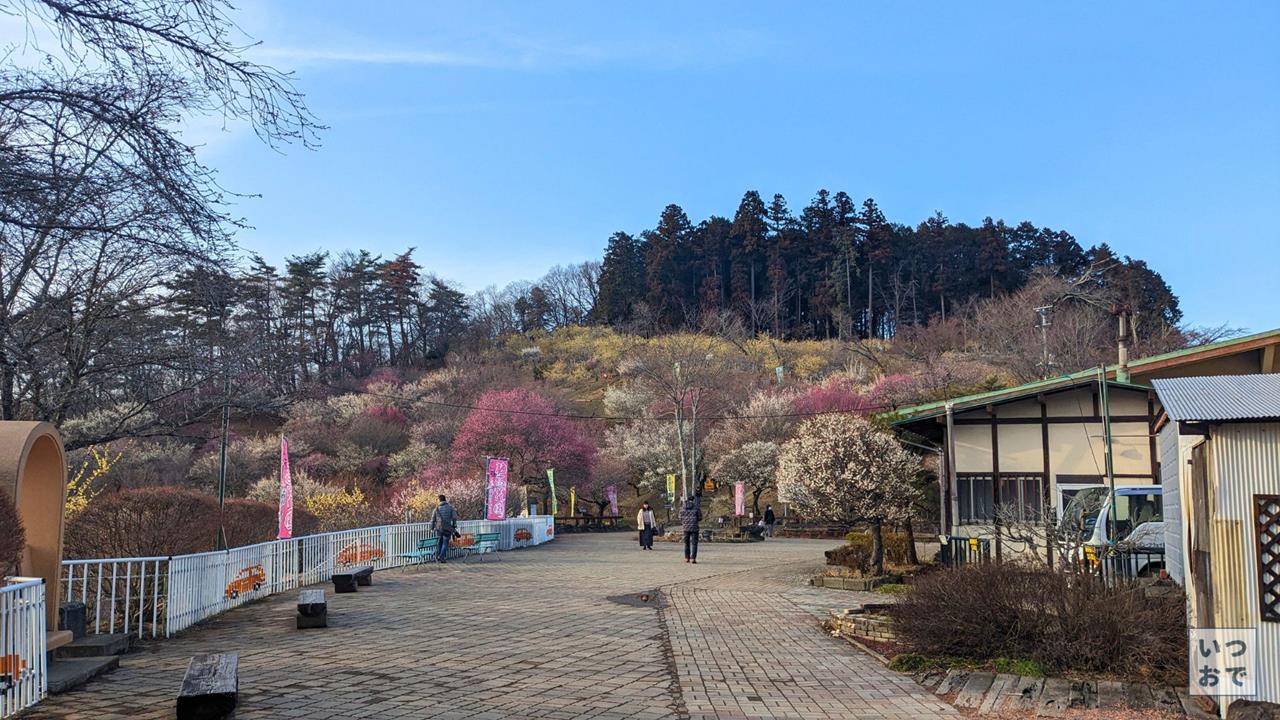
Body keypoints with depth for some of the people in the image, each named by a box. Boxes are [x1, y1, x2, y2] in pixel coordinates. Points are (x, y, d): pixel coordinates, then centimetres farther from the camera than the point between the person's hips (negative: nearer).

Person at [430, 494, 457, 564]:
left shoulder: (437, 508, 4)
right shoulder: (450, 507, -1)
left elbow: (433, 519, 6)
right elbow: (454, 517, -5)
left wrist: (432, 528, 15)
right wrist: (454, 526, 6)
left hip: (439, 528, 3)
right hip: (447, 528, -3)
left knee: (439, 543, 14)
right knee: (445, 543, 2)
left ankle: (437, 558, 16)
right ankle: (442, 557, -9)